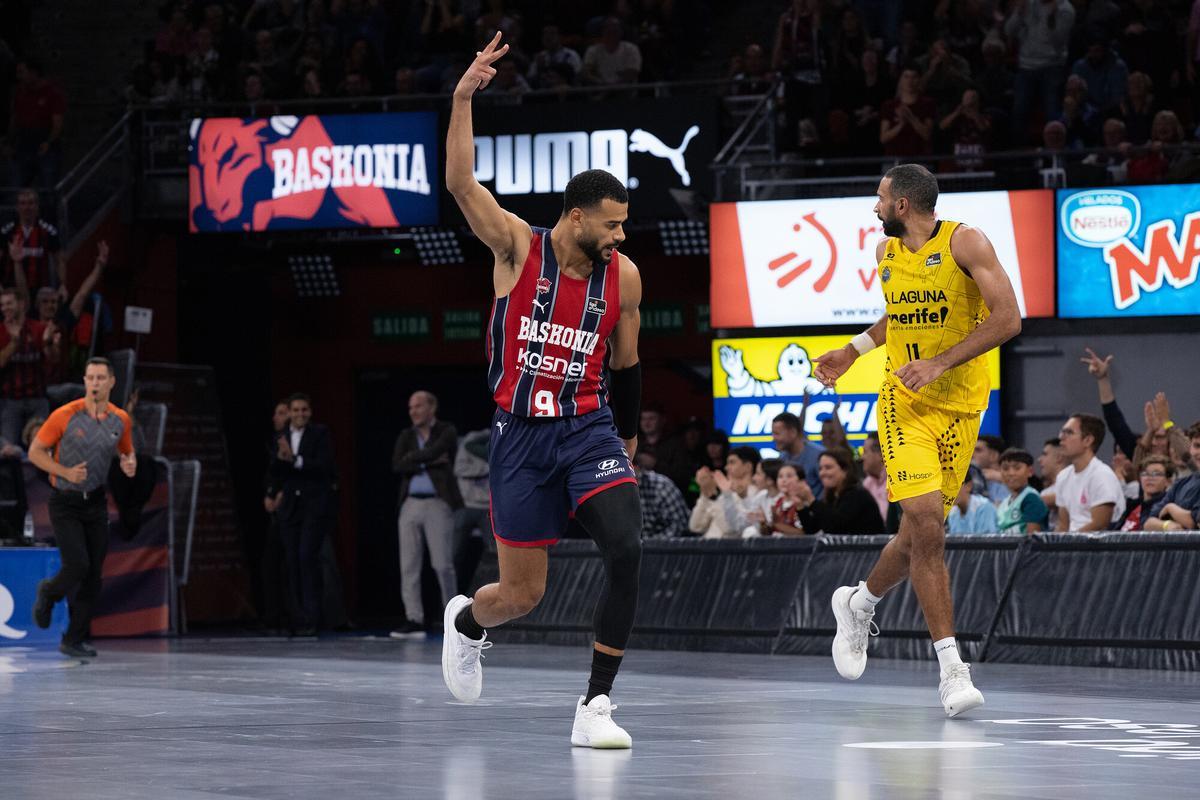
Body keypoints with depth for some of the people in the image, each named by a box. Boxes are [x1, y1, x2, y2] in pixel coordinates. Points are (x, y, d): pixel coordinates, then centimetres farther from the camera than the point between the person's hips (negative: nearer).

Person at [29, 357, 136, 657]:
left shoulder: (121, 420, 1)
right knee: (77, 566, -17)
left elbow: (127, 452, 18)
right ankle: (48, 593, 18)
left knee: (93, 574, 0)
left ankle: (75, 639, 10)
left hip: (95, 501, 4)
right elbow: (35, 451, -5)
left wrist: (130, 465, -6)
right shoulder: (65, 415, -12)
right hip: (65, 502, -4)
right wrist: (66, 472, -19)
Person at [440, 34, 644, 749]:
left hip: (589, 429, 2)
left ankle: (597, 704, -13)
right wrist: (463, 99, -26)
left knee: (627, 550, -23)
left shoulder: (624, 276, 2)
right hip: (521, 434, -2)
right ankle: (466, 623, 42)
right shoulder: (518, 247, -5)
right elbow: (461, 183, -18)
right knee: (522, 594, 2)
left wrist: (628, 436, 25)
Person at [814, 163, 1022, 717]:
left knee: (920, 534, 6)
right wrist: (852, 351, 24)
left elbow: (1007, 319, -17)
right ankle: (952, 668, -15)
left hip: (960, 406, -2)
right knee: (926, 526, -17)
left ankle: (859, 605, 38)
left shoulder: (963, 242, -9)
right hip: (905, 404, 2)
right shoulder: (886, 253, 9)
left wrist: (940, 363, -22)